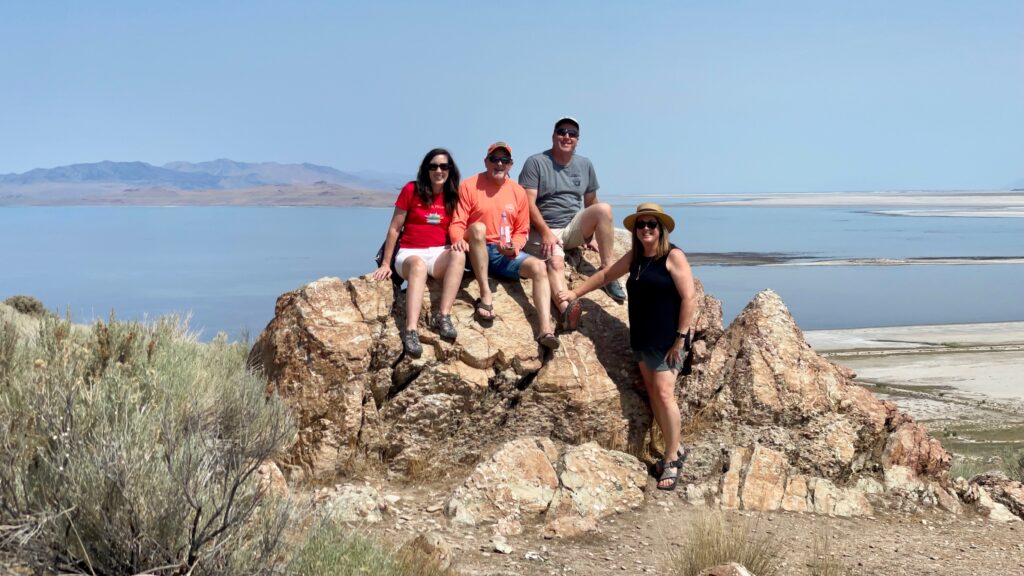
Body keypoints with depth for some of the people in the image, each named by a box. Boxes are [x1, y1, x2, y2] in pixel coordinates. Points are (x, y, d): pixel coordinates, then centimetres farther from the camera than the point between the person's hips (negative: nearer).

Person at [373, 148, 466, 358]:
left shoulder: (453, 196, 10)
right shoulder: (411, 190, 1)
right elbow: (394, 228, 3)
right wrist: (386, 264, -1)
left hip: (440, 254, 3)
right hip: (410, 253, -3)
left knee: (458, 255, -33)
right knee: (418, 265, -40)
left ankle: (442, 316, -39)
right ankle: (410, 332, -54)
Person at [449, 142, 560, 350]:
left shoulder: (518, 192, 9)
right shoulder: (469, 186, 0)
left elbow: (522, 231, 13)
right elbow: (457, 223, -5)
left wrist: (514, 247, -9)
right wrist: (459, 239, -28)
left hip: (505, 254, 3)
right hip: (476, 252, -3)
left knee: (539, 267, -22)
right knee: (478, 227, -34)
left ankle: (545, 330, -35)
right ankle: (485, 295, -32)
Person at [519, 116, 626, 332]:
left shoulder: (585, 165, 13)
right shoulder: (536, 163, -3)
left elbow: (590, 203, 19)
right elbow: (529, 203, -11)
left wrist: (593, 236, 10)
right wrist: (546, 233, -19)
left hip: (574, 228, 4)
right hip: (543, 230, -4)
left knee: (603, 209, -22)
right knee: (555, 262, -34)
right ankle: (566, 309, -58)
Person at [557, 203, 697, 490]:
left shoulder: (673, 256, -9)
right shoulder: (635, 257, 13)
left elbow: (689, 297, -13)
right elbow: (605, 275, 26)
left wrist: (680, 338, -16)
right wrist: (576, 293, 22)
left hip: (667, 339, -7)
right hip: (642, 338, 7)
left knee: (664, 394, -12)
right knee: (652, 394, 6)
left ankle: (672, 461, -5)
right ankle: (674, 449, 16)